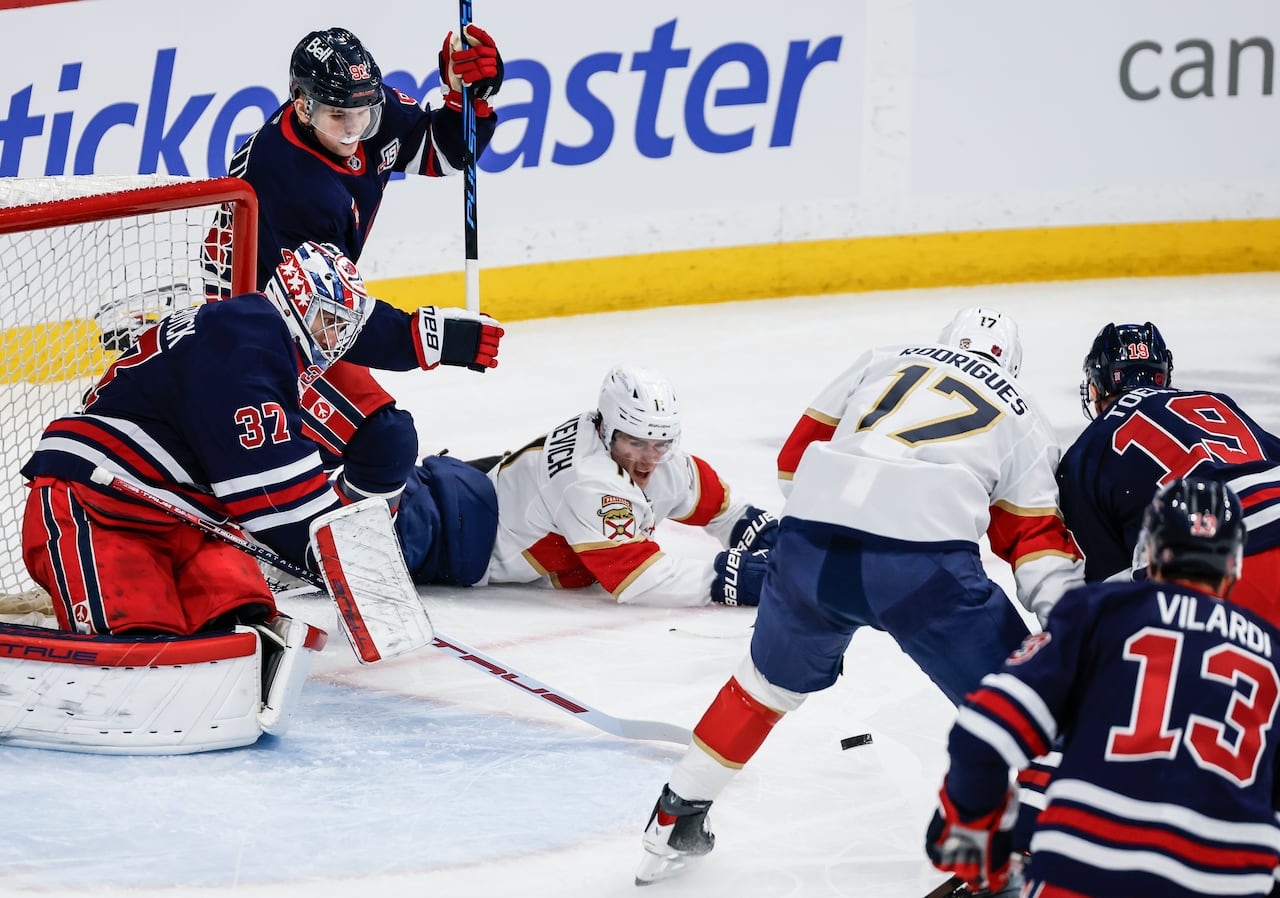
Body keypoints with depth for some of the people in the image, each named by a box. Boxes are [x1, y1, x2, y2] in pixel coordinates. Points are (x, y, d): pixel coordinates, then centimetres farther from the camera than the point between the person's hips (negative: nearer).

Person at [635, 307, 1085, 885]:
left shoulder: (885, 362, 29)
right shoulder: (1022, 420, 24)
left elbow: (797, 454, 27)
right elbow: (1037, 538, 14)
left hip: (810, 541, 4)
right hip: (923, 564, -4)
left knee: (772, 679, 28)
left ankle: (673, 826, 36)